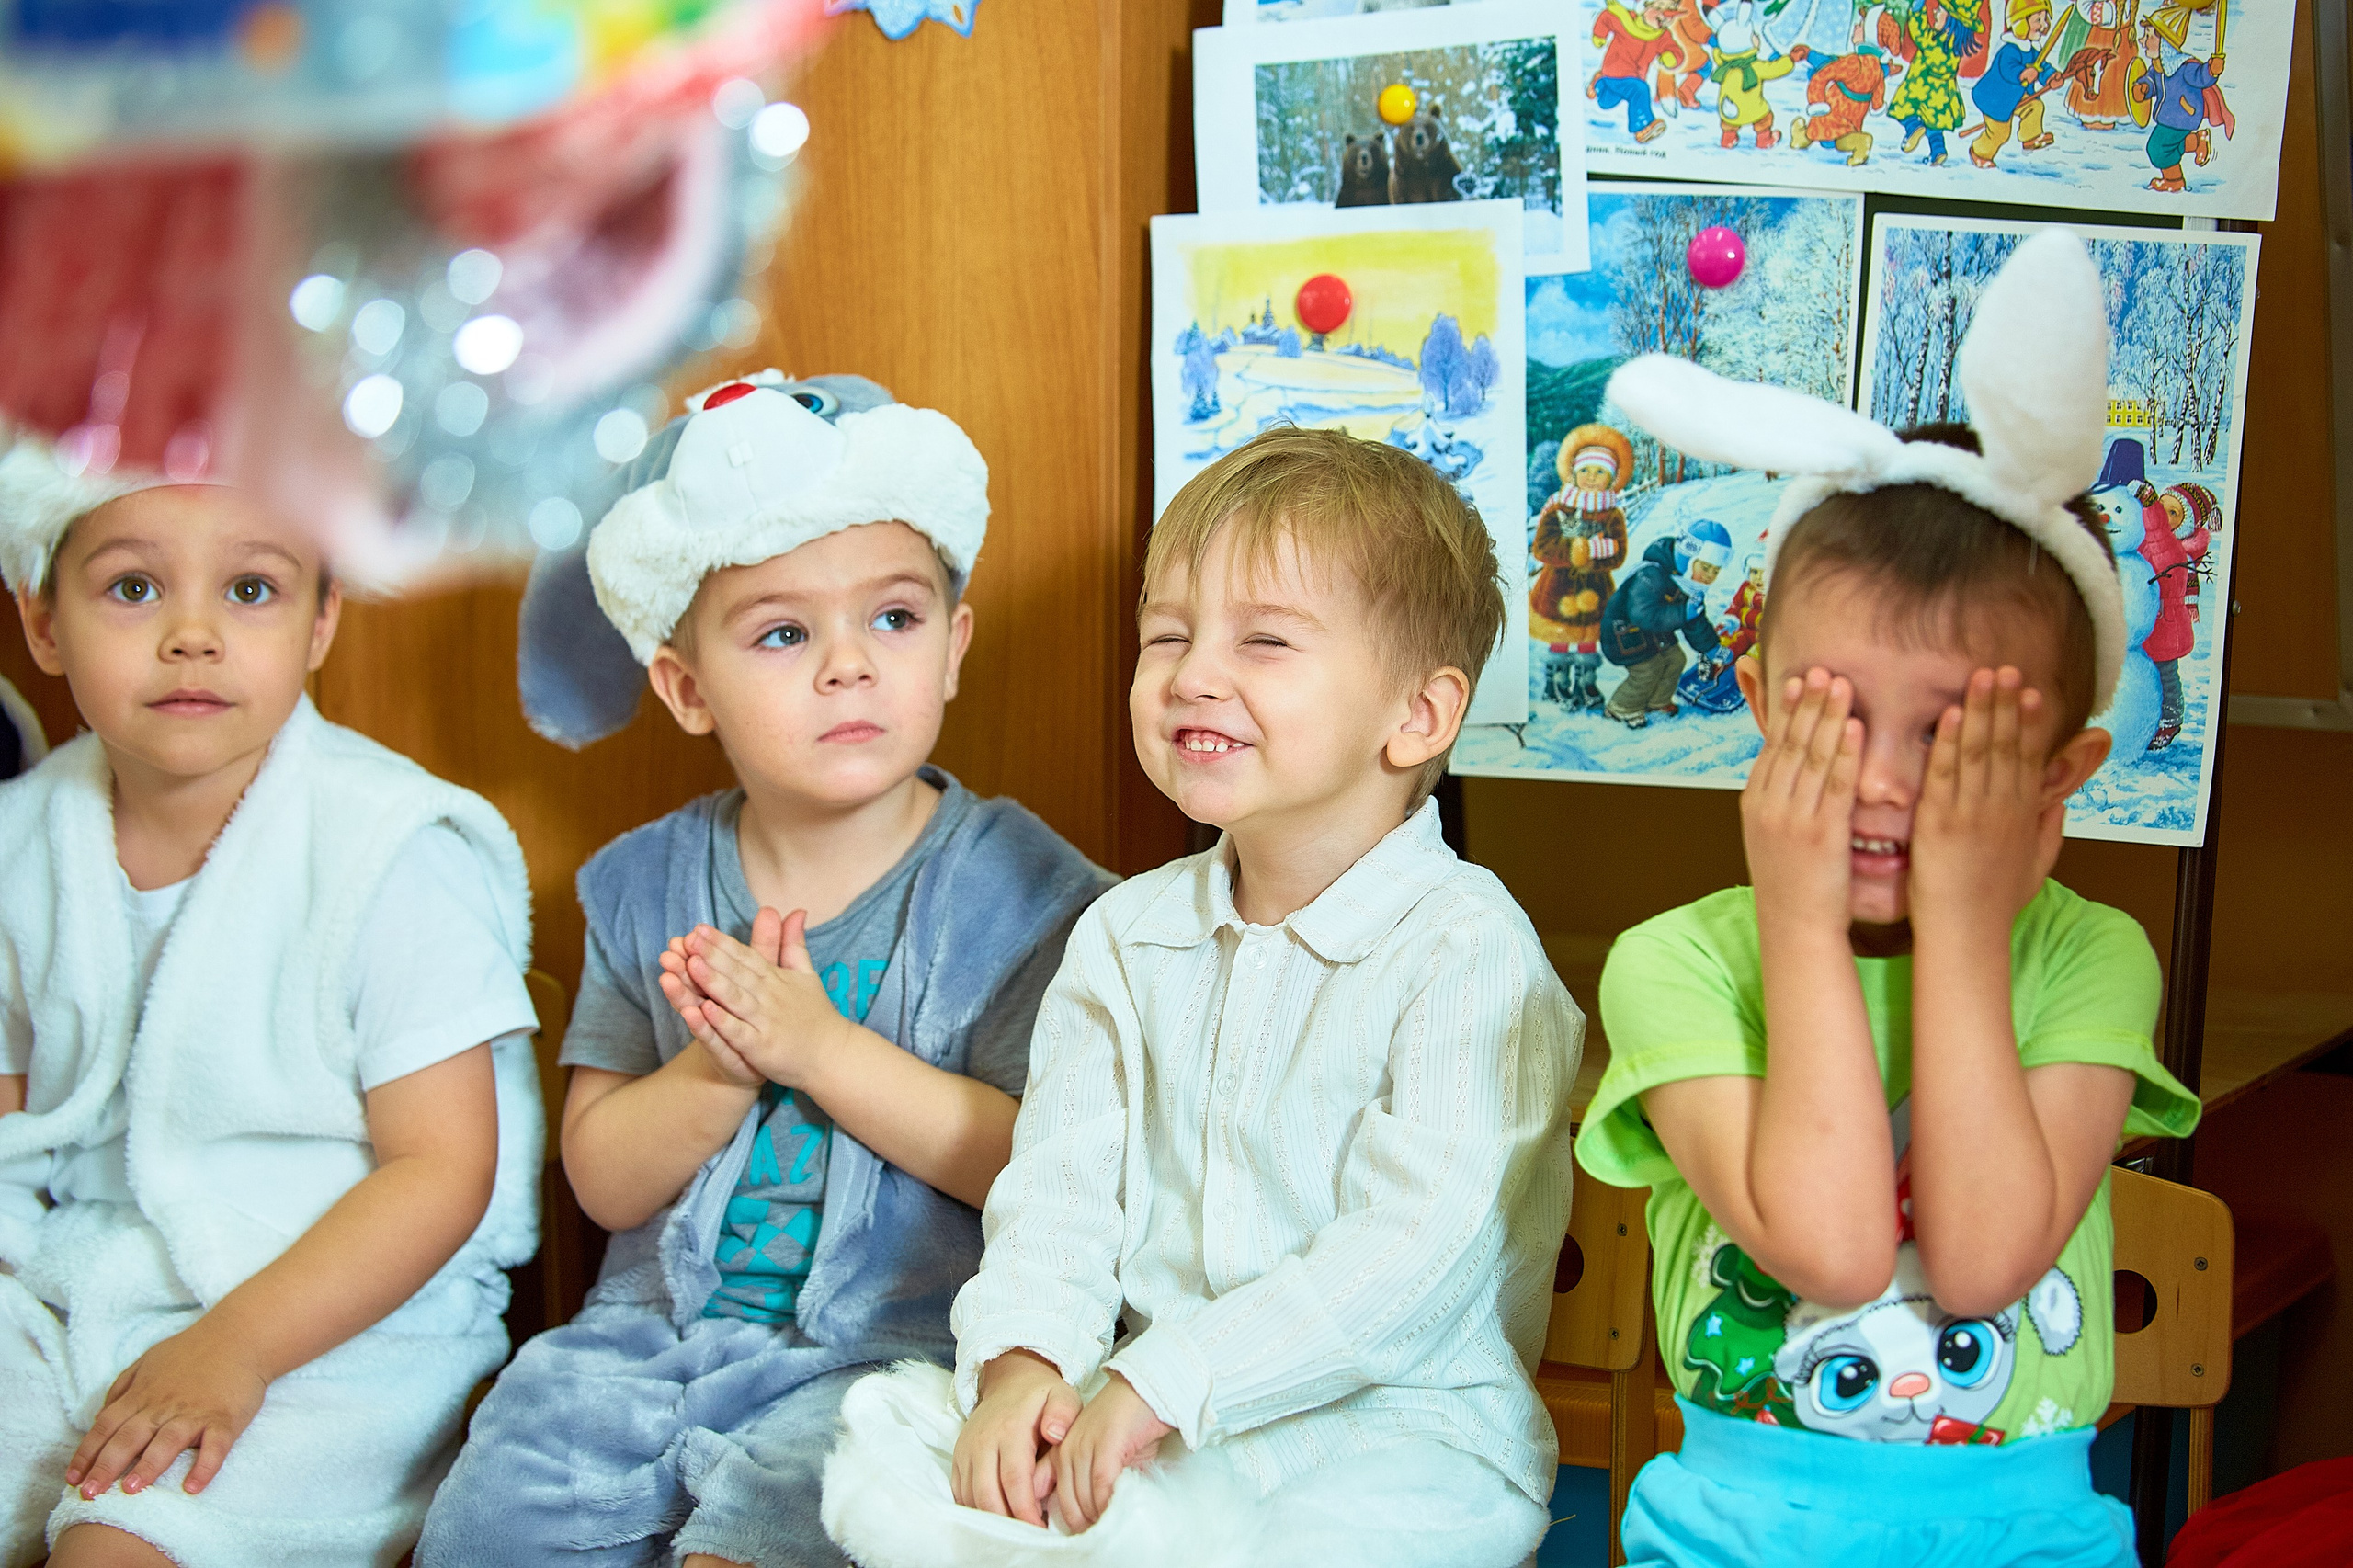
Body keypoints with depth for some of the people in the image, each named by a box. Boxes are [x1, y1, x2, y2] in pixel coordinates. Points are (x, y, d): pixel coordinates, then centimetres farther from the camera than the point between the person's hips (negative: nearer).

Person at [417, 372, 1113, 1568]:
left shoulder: (1015, 886, -4)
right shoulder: (642, 888, 6)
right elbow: (602, 1180, 5)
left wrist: (822, 1048, -18)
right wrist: (717, 1072, -16)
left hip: (888, 1342, -4)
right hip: (658, 1324, 4)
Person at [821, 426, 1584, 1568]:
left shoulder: (1465, 949, -12)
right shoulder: (1126, 936, 10)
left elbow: (1420, 1252, -21)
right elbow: (1059, 1181, 6)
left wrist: (1162, 1383, -25)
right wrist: (1025, 1360, -15)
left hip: (1398, 1432, -5)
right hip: (1137, 1406, 5)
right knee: (883, 1428, -15)